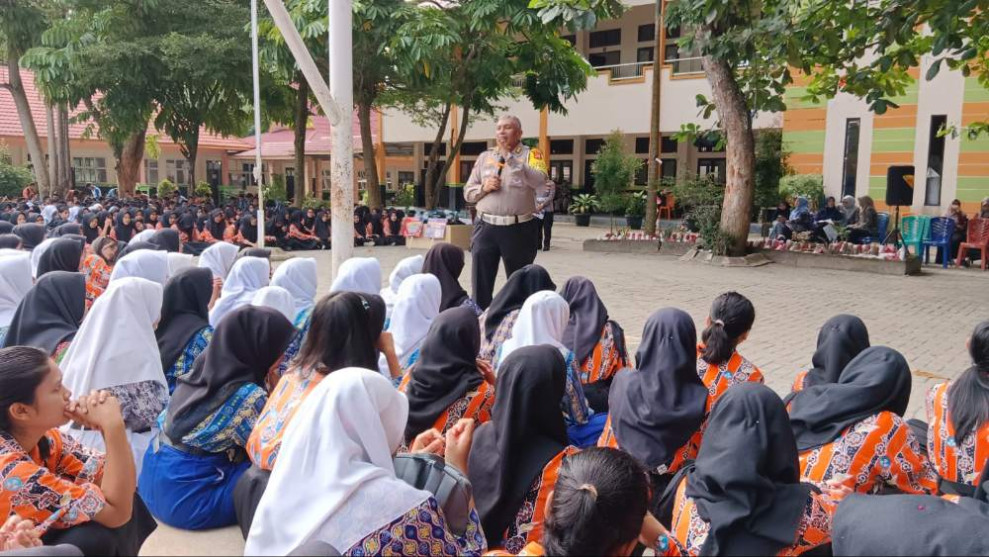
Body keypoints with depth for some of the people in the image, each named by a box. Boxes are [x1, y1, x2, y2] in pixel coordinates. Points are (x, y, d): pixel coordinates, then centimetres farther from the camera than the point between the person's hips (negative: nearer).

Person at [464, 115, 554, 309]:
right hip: (486, 227, 3)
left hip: (519, 229, -3)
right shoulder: (485, 157, 13)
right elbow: (468, 192, 15)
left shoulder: (531, 154, 2)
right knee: (480, 285, 3)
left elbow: (541, 182, -17)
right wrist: (483, 187, -7)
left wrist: (510, 157, -16)